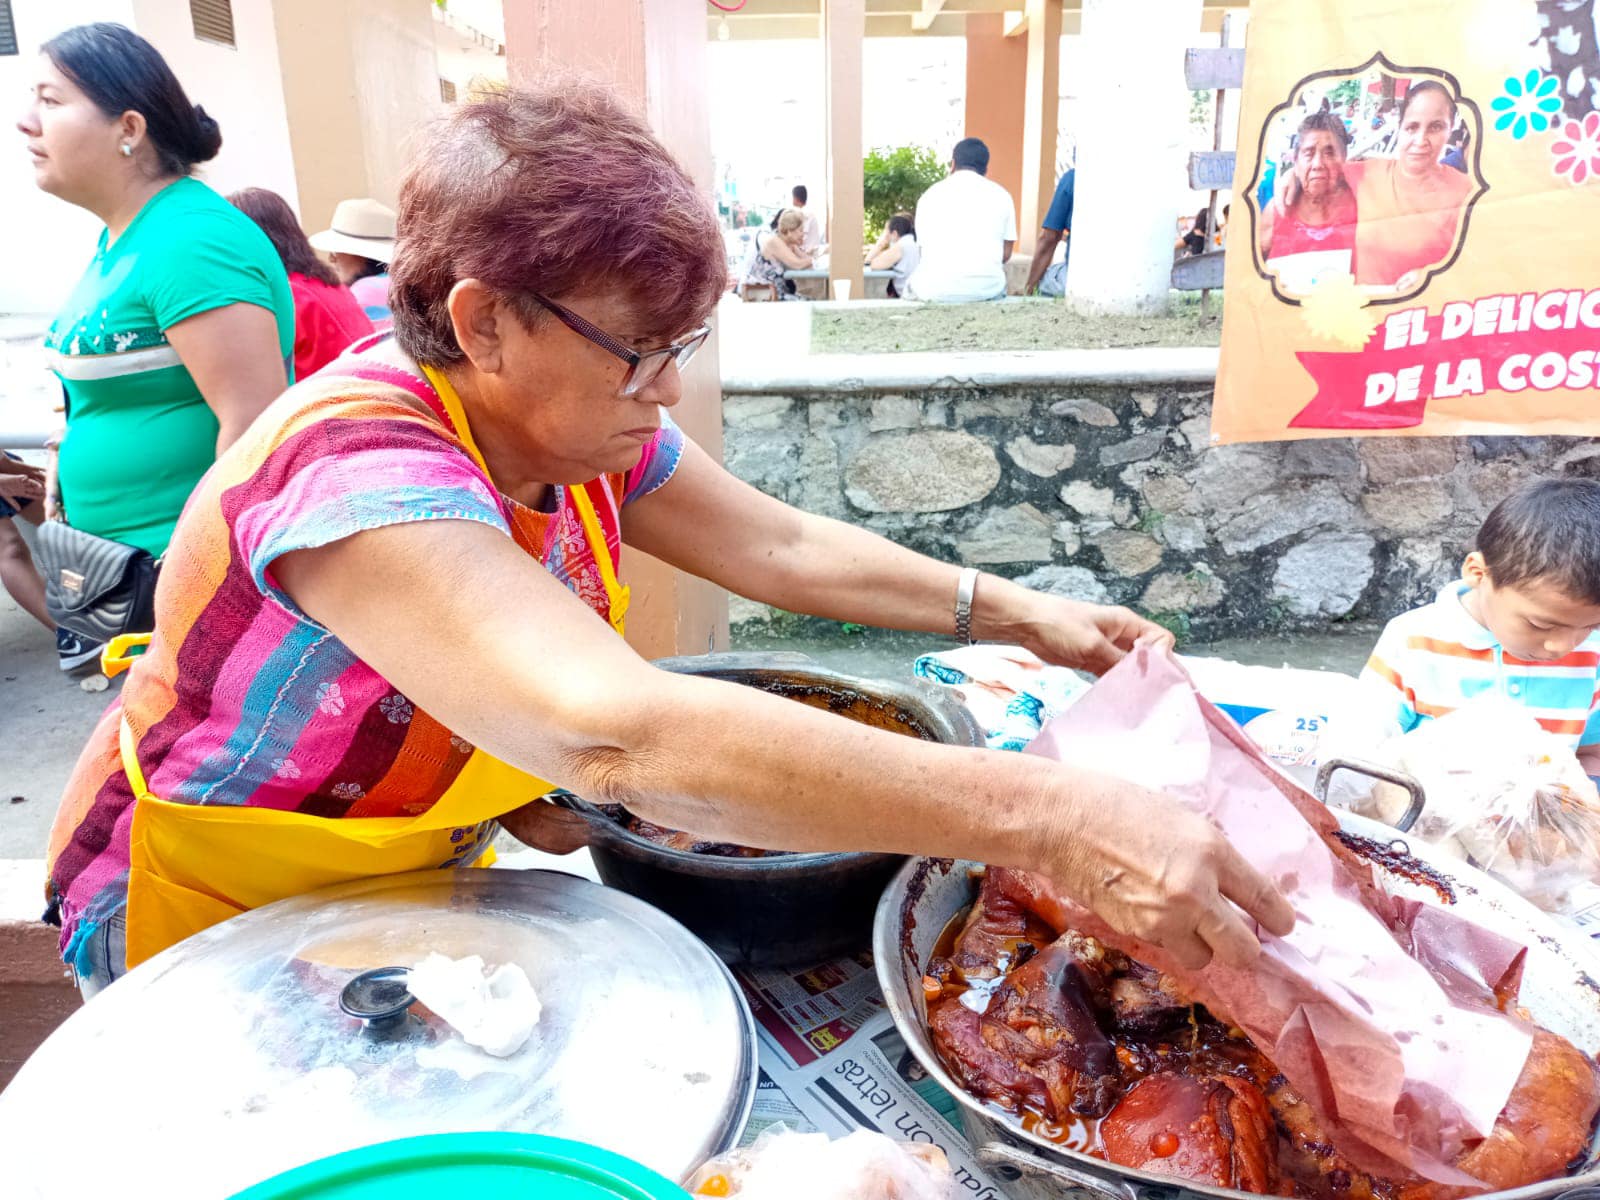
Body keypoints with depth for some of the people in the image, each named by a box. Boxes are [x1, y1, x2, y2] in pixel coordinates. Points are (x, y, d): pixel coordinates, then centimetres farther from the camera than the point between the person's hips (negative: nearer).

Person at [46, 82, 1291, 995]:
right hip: (213, 920, -6)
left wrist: (1013, 610, -11)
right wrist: (1045, 817, -51)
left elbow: (784, 548, -4)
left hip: (407, 871, 6)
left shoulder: (576, 421, -11)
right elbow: (621, 730, -50)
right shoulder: (362, 473, -37)